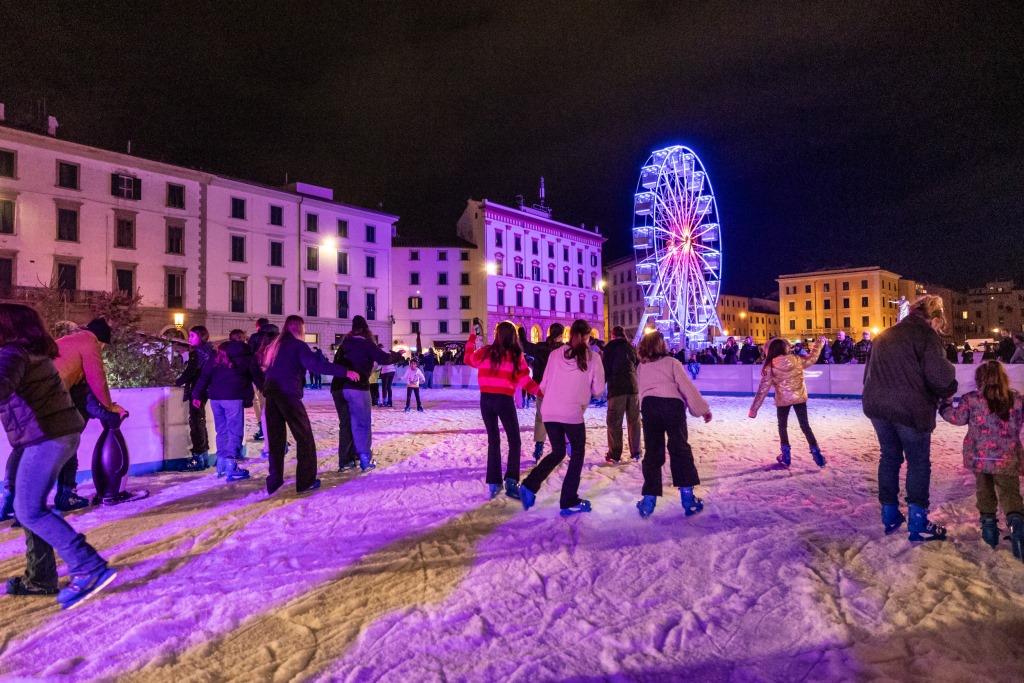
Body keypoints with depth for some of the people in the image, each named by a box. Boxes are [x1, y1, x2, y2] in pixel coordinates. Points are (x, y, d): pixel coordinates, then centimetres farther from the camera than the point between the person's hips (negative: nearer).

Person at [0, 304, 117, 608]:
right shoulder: (34, 352, 16)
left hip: (46, 437, -9)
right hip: (63, 431, 9)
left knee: (29, 510, -6)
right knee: (29, 505, 16)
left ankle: (89, 568, -9)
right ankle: (42, 577, 22)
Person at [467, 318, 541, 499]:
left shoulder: (486, 352, 2)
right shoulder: (516, 356, -4)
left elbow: (469, 359, 21)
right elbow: (525, 381, -7)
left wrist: (472, 336, 28)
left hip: (486, 399, 3)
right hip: (505, 400, -3)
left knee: (493, 440, 15)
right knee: (514, 442, 9)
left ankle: (494, 483, 14)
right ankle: (511, 481, -3)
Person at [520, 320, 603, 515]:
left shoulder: (555, 354, 7)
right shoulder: (593, 357, 1)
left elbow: (543, 385, 8)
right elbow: (598, 389, 3)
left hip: (549, 412, 4)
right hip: (573, 413, -4)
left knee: (557, 452, 22)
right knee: (577, 454, 16)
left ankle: (529, 486, 9)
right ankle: (569, 502, 16)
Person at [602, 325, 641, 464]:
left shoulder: (610, 347, -1)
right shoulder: (632, 347, 13)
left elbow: (605, 368, -4)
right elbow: (639, 367, 18)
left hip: (616, 388, -4)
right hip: (633, 387, 5)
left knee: (614, 422, -2)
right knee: (634, 421, 12)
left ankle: (614, 455, -5)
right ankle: (635, 452, 15)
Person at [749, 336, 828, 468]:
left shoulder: (770, 366, -12)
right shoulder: (797, 360, -6)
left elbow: (763, 389, -11)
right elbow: (812, 358, 14)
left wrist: (754, 409, -6)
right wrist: (820, 342, 31)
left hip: (783, 400, -2)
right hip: (800, 397, 2)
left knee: (782, 426, 16)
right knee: (805, 425, 14)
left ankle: (785, 456, 16)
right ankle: (816, 453, 13)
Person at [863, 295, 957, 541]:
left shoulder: (885, 335, 16)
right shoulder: (927, 335, -7)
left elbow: (870, 373, 19)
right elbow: (940, 377, -16)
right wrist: (949, 389, 5)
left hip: (877, 405, 6)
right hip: (910, 409, -6)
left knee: (889, 457, 17)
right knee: (919, 462, 6)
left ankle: (890, 516, 23)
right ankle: (918, 524, 9)